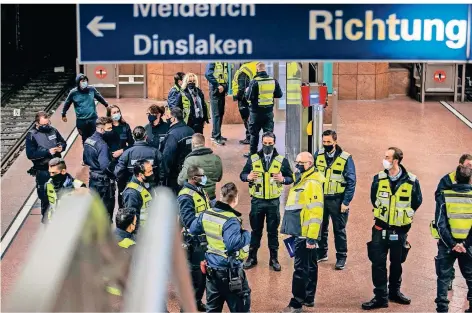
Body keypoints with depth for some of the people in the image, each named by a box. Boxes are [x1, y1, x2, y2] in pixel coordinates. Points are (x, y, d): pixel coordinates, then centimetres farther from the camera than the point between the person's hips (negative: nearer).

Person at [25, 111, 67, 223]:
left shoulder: (53, 130, 0)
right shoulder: (32, 136, -13)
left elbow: (63, 142, 14)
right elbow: (30, 154, -19)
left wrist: (61, 147, -11)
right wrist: (48, 152, -24)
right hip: (43, 171, -4)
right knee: (45, 196, 7)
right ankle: (46, 218, 24)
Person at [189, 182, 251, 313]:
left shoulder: (206, 214, 1)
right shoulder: (231, 220, -23)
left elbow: (192, 230, 16)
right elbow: (232, 243, -35)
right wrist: (246, 235, -19)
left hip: (211, 268, 8)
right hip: (230, 271, -7)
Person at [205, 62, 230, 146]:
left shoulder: (225, 62, 12)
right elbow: (208, 74, -19)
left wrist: (225, 87, 4)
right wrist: (218, 85, -18)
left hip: (222, 90, 7)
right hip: (215, 90, -7)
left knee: (221, 113, 11)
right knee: (216, 114, -7)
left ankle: (215, 134, 21)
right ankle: (216, 137, -6)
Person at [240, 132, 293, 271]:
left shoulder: (282, 160, 0)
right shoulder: (253, 159, 2)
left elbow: (291, 178, 3)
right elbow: (242, 174, 6)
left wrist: (283, 179, -19)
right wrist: (248, 177, -16)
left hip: (273, 202, -1)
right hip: (257, 201, 1)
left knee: (273, 231, 7)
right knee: (256, 230, 10)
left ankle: (274, 259, 16)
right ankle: (252, 257, 20)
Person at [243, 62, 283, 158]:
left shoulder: (254, 82, -16)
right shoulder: (274, 81, -3)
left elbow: (248, 97, -16)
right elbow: (279, 95, 5)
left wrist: (247, 90, 4)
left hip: (256, 111, -3)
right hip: (269, 111, 3)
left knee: (254, 133, 9)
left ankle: (253, 152, 15)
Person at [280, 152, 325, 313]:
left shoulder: (312, 184, -17)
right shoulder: (302, 181, 16)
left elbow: (316, 213, -22)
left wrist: (312, 237, -24)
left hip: (305, 234, -10)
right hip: (301, 232, 10)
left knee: (301, 268, -7)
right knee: (309, 266, 16)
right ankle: (309, 298, 24)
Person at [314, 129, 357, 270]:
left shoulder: (346, 158, -12)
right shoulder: (318, 155, 0)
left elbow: (351, 182, -10)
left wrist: (346, 202, -14)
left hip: (337, 200, -4)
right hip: (320, 198, 4)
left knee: (339, 230, 6)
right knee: (321, 228, 15)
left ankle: (341, 257, 16)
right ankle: (321, 253, 30)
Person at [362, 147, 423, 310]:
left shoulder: (411, 181, -11)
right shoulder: (379, 178, -6)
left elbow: (417, 202, 6)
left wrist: (404, 215, 10)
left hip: (400, 231, 0)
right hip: (381, 229, 0)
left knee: (396, 263, 14)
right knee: (378, 263, -4)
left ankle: (394, 292, 31)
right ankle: (381, 297, 2)